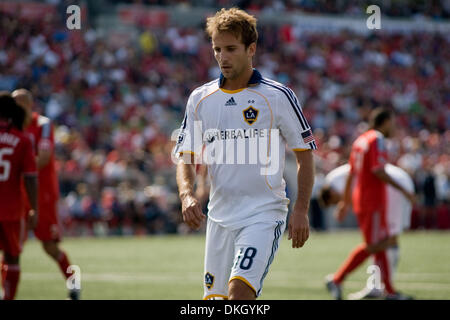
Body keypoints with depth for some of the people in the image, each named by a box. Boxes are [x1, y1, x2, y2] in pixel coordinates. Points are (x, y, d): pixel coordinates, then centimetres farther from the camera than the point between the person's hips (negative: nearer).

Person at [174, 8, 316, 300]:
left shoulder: (278, 96, -3)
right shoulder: (200, 99, 8)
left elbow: (305, 154, 1)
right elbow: (187, 157, 9)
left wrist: (301, 210, -7)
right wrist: (187, 194, -11)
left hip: (264, 213, -5)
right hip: (219, 216, 5)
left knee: (239, 291, -22)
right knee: (214, 298, 6)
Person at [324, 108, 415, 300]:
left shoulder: (360, 140, 15)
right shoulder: (377, 140, -11)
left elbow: (351, 174, 17)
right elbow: (378, 171, -21)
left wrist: (345, 202, 20)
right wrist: (402, 190, -18)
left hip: (359, 198, 10)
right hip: (373, 200, -10)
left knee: (382, 243, 10)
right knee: (373, 245, -7)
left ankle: (390, 291, 10)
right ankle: (337, 279, -10)